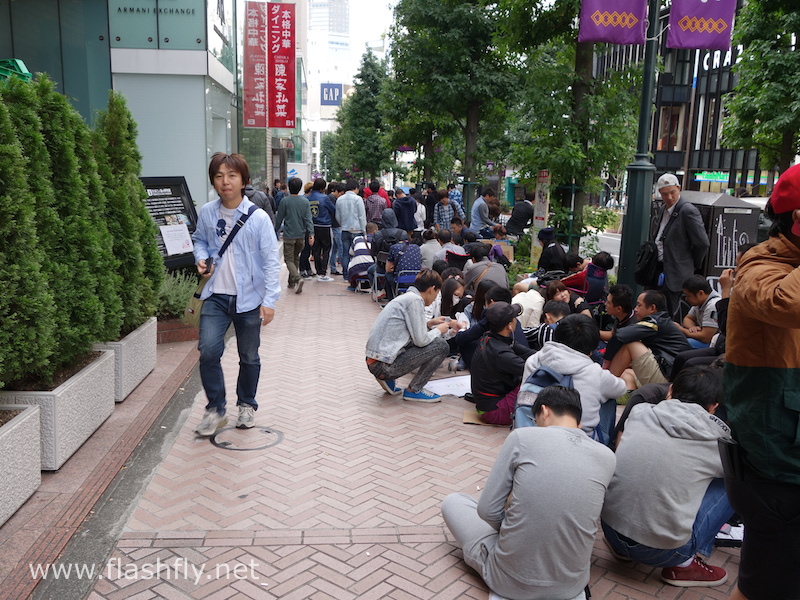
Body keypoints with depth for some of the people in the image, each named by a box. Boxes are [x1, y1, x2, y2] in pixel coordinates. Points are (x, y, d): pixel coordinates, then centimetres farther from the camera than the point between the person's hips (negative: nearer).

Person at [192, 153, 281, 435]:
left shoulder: (258, 218, -10)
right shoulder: (207, 213, -1)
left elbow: (271, 261, -8)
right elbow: (199, 240, 18)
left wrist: (269, 300, -13)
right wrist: (201, 258, -5)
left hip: (248, 298, -2)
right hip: (216, 296, 2)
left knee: (249, 357, 12)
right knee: (208, 351, -10)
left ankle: (247, 405, 34)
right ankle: (215, 409, 10)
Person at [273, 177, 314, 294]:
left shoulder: (285, 201, -7)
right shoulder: (305, 201, 2)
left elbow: (279, 218, -1)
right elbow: (308, 219, -4)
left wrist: (275, 231, 11)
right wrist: (311, 234, -7)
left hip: (289, 235, -4)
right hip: (301, 235, 4)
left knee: (289, 259, -1)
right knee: (296, 258, 18)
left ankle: (298, 278, -24)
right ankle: (291, 282, 23)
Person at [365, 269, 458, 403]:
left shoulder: (405, 297, 16)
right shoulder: (415, 300, -11)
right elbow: (421, 340, -14)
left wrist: (430, 324, 26)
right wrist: (438, 330, 4)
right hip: (385, 365, -10)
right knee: (441, 345, -5)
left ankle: (388, 380, 17)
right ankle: (413, 390, 2)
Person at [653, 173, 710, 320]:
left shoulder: (688, 210, -16)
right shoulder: (664, 209, 11)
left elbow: (702, 243, -16)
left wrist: (694, 266, -3)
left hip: (674, 273, -8)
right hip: (660, 269, 8)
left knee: (670, 314, -3)